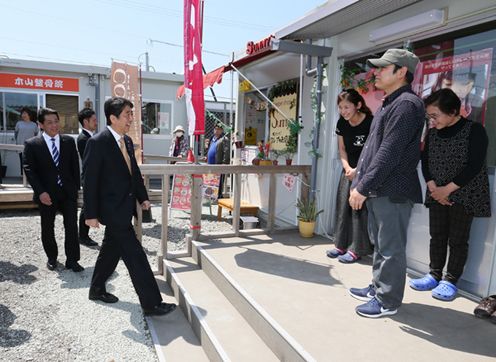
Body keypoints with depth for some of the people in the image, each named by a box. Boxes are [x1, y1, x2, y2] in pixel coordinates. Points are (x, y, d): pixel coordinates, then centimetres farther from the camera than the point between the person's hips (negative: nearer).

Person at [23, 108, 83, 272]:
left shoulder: (69, 141, 3)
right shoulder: (32, 144, -4)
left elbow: (75, 166, 7)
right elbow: (29, 170, -7)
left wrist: (76, 187, 2)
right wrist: (40, 192, -15)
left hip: (68, 192, 1)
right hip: (47, 194, -1)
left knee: (72, 226, -1)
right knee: (47, 228, 12)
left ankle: (72, 260, 8)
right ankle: (52, 258, 31)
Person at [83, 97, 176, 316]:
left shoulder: (127, 141, 9)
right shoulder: (98, 142, -15)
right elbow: (90, 181, -15)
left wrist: (143, 197, 10)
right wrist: (91, 214, -14)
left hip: (124, 207, 9)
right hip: (112, 209, -8)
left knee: (112, 249, 21)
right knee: (135, 256, -6)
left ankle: (97, 290, 40)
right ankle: (151, 304, 2)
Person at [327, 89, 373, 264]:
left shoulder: (370, 123, -17)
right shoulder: (342, 123, 2)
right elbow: (342, 149, 8)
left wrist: (358, 170, -17)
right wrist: (347, 168, -6)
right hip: (349, 169, 6)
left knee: (359, 207, -7)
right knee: (343, 205, 6)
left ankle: (356, 249, 1)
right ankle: (342, 245, 16)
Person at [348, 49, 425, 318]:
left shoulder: (406, 104, -14)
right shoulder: (388, 104, 18)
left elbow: (389, 153, -22)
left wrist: (363, 187, -19)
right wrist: (358, 183, 15)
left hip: (393, 192, -10)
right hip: (377, 190, 10)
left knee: (390, 248, 2)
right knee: (379, 244, 19)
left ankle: (388, 301, 15)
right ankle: (377, 287, 33)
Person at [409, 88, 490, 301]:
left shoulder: (474, 130, -8)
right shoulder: (432, 134, 7)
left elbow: (474, 166, -14)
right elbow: (425, 163, 5)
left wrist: (448, 189, -15)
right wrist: (433, 188, -9)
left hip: (464, 195, -5)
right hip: (437, 195, 5)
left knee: (457, 239, 2)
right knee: (437, 236, 9)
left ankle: (451, 280, 13)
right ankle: (435, 275, 21)